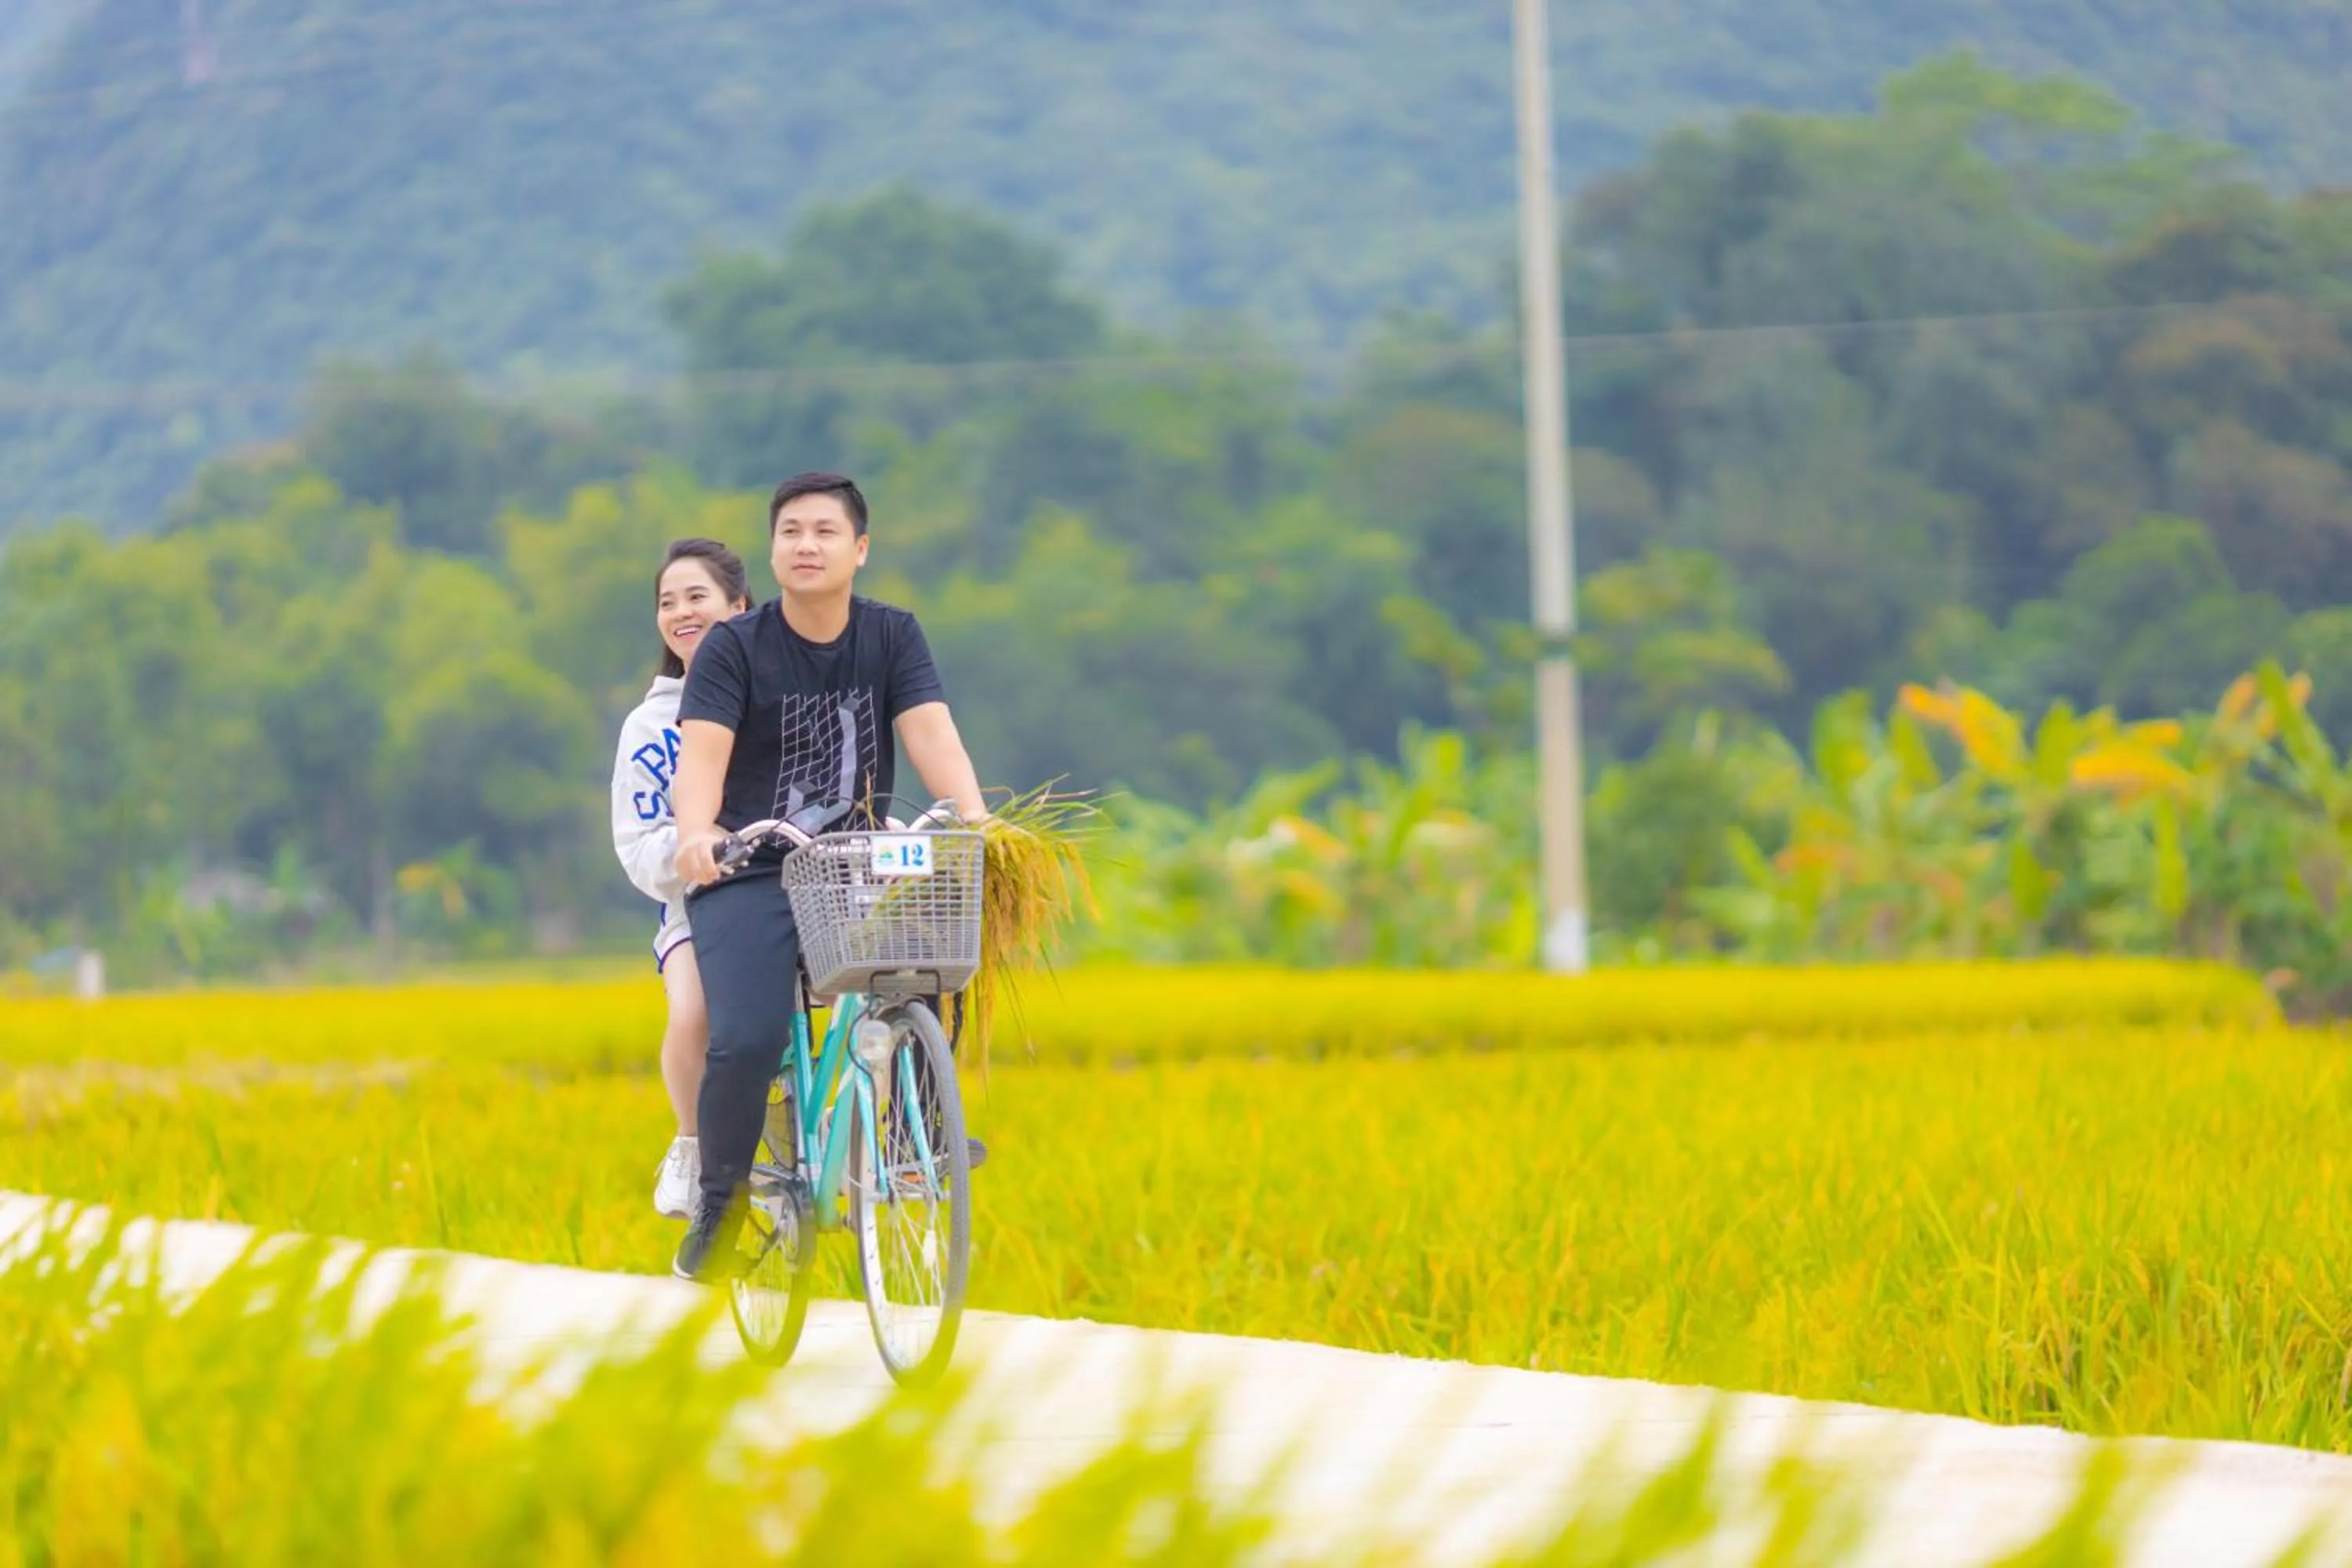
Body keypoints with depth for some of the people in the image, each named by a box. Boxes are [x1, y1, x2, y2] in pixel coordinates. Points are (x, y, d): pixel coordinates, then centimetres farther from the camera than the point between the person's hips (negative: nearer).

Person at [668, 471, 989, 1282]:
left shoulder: (892, 637, 3)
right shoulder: (735, 648, -5)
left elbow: (931, 731, -11)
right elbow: (702, 752, -19)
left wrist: (974, 816, -31)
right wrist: (695, 834, -40)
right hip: (749, 878, -3)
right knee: (747, 1041, -22)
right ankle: (718, 1204, -2)